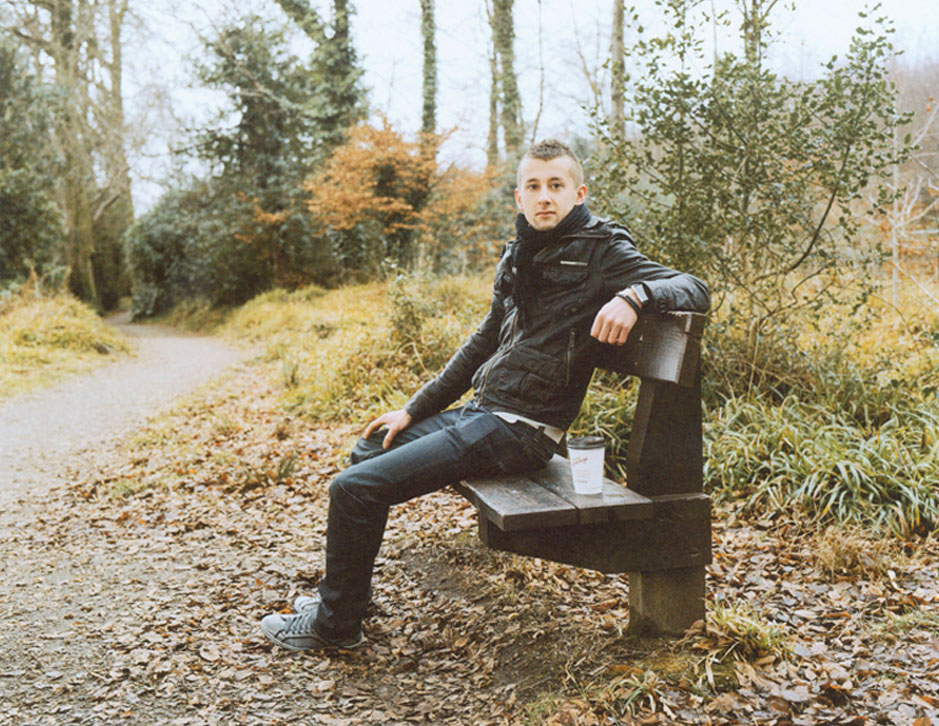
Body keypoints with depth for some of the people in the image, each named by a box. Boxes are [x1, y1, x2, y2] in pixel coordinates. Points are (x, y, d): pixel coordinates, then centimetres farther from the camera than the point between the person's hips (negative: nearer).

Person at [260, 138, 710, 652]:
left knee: (355, 489, -13)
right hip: (480, 412, 9)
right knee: (367, 451, 20)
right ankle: (345, 592, 34)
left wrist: (633, 294, -33)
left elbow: (694, 289, -11)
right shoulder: (521, 254, 15)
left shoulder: (600, 252, -7)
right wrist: (414, 410, 19)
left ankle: (335, 624, 8)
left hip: (520, 429, -9)